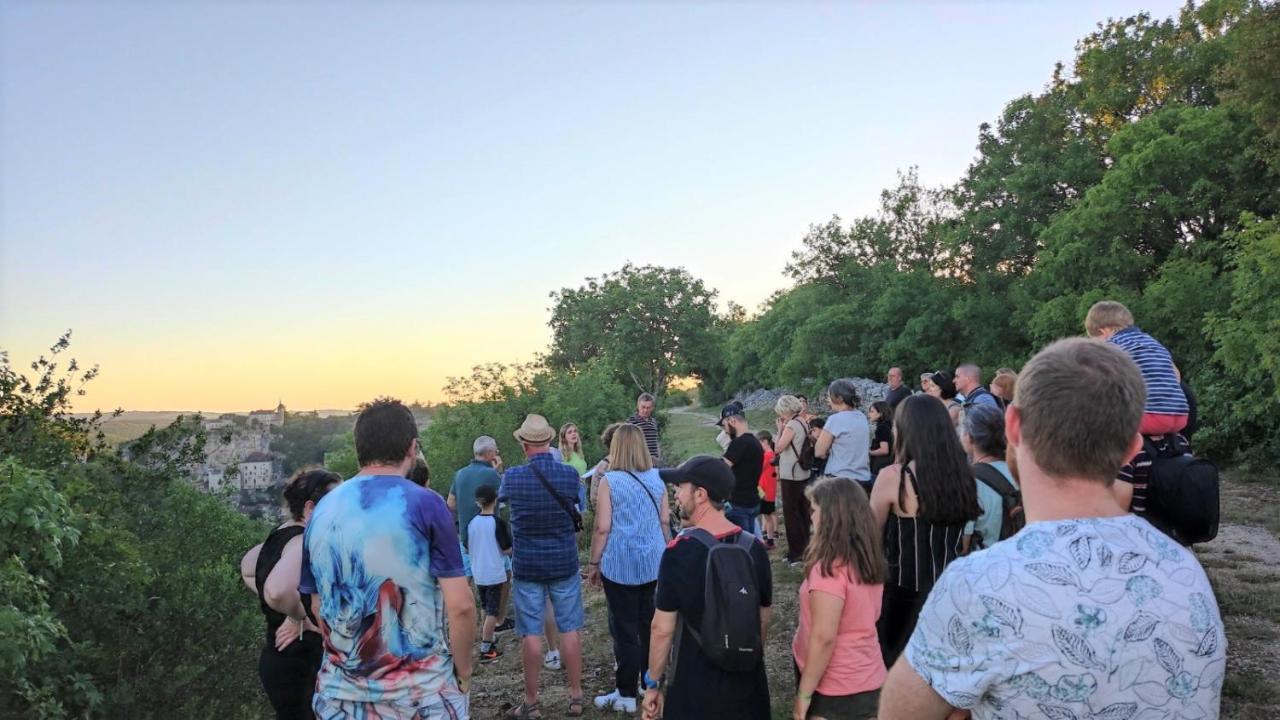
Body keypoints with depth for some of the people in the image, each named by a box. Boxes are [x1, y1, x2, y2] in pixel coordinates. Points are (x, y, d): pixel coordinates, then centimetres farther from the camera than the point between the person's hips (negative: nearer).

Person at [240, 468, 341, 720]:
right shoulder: (307, 542, -21)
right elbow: (278, 591, -39)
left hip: (281, 659, 10)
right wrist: (301, 618, -21)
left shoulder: (281, 536, 8)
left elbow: (247, 568, 26)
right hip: (300, 665, -10)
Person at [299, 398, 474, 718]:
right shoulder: (425, 505, -13)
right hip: (422, 691, -4)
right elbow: (460, 606, -14)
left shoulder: (322, 510, 1)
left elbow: (317, 607, 11)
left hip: (343, 692, 4)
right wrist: (463, 672, 0)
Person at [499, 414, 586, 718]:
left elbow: (502, 497, 12)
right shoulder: (569, 474, -8)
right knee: (569, 630, 10)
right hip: (564, 562, 1)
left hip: (526, 565, -1)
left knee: (531, 633, 6)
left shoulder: (512, 476, -11)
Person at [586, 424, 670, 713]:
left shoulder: (609, 481, -12)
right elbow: (664, 521, 9)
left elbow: (602, 528, -12)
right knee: (650, 623, 16)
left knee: (624, 628, 4)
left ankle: (626, 695, 12)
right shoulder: (657, 479, 3)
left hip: (621, 563, -5)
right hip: (653, 561, 5)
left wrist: (594, 563, -2)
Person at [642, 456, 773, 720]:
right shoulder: (754, 547, -6)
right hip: (748, 682, 4)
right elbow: (763, 620, 6)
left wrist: (653, 684, -2)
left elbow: (662, 629, -14)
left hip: (695, 687, -4)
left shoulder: (679, 551, -19)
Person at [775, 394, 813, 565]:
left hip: (791, 475, -9)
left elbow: (779, 447, -17)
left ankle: (796, 552, 2)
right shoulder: (803, 423, 11)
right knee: (802, 511, 15)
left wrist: (780, 429, -9)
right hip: (802, 473, 9)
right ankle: (804, 547, 23)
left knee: (790, 513, -2)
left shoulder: (792, 425, -17)